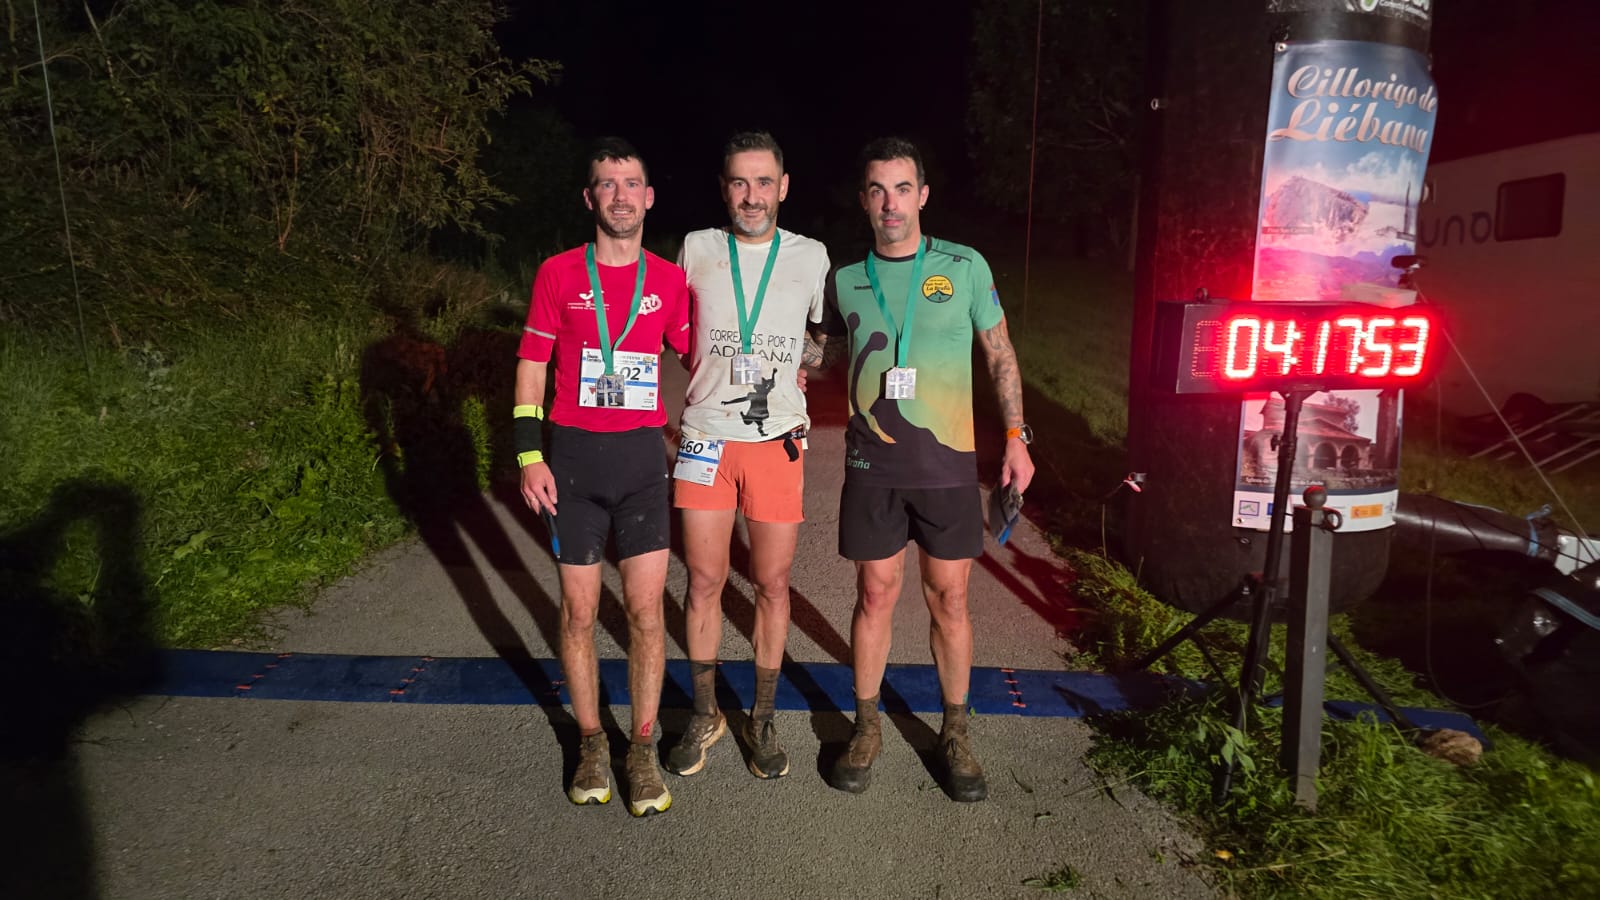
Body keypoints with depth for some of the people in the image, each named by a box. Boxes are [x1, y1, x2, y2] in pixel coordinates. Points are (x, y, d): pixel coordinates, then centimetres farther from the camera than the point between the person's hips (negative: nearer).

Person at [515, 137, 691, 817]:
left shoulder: (668, 279, 5)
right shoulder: (559, 273, 1)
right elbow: (532, 365, 2)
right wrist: (529, 455, -4)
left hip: (643, 456, 1)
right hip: (573, 455, -1)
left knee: (646, 611, 2)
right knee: (579, 611, 8)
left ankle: (642, 749, 18)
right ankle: (591, 743, 26)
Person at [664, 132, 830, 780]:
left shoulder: (810, 257, 2)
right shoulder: (696, 249, 3)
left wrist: (786, 377, 8)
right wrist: (720, 382, 11)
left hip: (777, 441, 0)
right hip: (706, 439, 0)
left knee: (773, 585, 6)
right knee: (704, 581, 6)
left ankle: (762, 719, 24)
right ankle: (704, 715, 25)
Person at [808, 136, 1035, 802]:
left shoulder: (965, 267, 1)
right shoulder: (847, 281, 5)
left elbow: (999, 354, 7)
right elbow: (829, 348, 21)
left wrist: (1015, 435, 2)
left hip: (948, 460, -1)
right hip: (873, 464, 1)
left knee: (949, 599, 6)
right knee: (876, 593, 7)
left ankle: (955, 734, 25)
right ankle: (866, 728, 25)